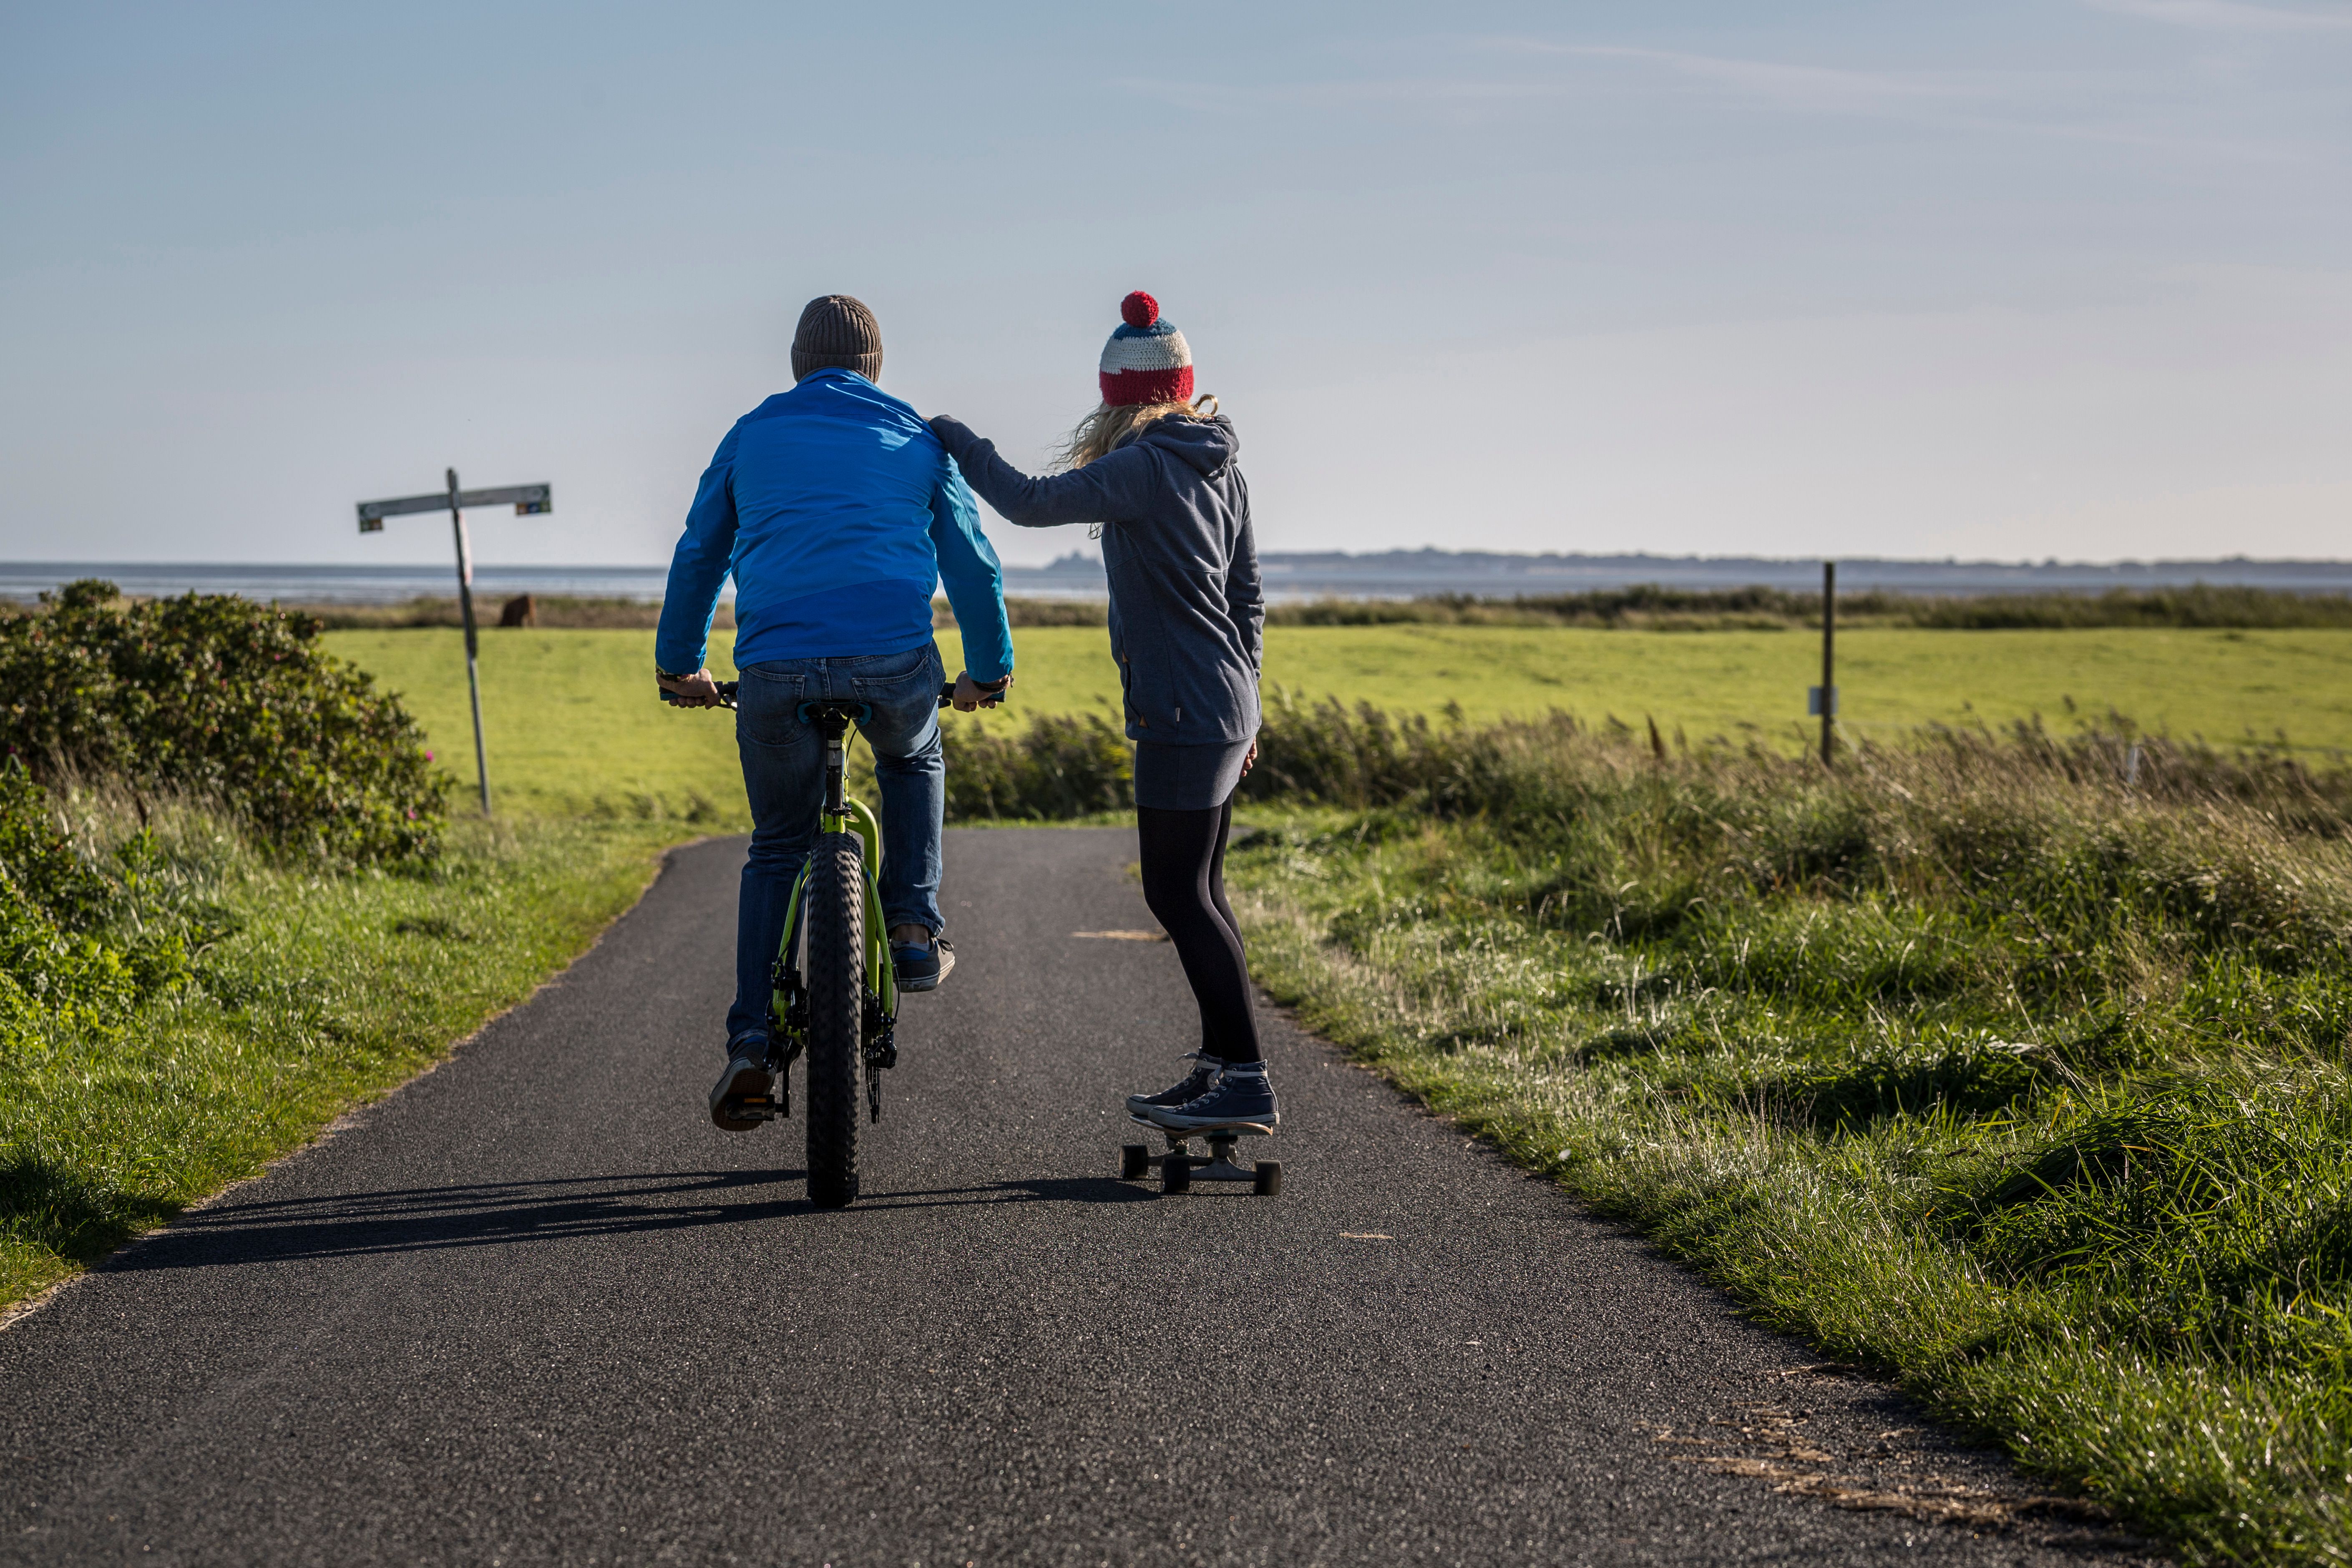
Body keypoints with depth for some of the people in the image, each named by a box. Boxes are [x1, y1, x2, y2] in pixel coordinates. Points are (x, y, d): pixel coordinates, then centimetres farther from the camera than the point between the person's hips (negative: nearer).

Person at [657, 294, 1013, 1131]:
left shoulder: (752, 434, 17)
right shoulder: (917, 440, 16)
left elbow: (698, 555, 22)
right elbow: (973, 565, 18)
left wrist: (678, 664, 33)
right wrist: (988, 670, 31)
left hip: (775, 669, 0)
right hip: (893, 665, 0)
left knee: (777, 850, 16)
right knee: (914, 760, 35)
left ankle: (751, 1044, 4)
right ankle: (915, 930, 20)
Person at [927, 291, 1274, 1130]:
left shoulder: (1145, 468, -15)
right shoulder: (1220, 464, 10)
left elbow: (1029, 502, -17)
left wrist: (954, 437, -2)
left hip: (1183, 714, -9)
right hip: (1223, 705, 9)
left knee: (1180, 894, -6)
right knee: (1196, 890, 14)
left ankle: (1246, 1082, -6)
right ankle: (1219, 1064, 19)